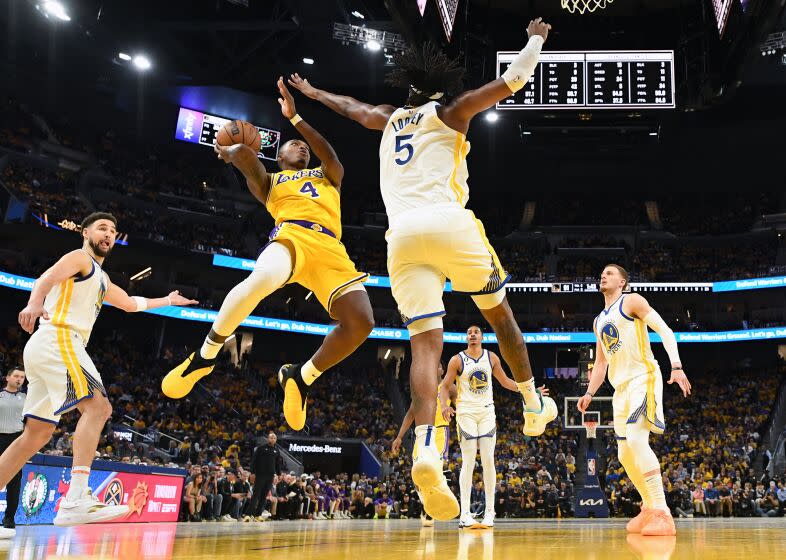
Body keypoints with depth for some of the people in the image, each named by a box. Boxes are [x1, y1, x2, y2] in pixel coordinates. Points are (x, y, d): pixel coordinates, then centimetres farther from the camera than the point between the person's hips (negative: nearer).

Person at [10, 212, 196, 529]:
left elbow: (130, 303, 44)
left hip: (44, 349, 10)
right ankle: (76, 501, -33)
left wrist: (168, 301, 53)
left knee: (37, 434, 9)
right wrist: (35, 303, -40)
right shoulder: (80, 258, 3)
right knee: (97, 407, -22)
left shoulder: (101, 277, 31)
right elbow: (47, 278, -18)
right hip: (57, 339, -10)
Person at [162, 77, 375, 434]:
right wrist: (228, 152, 27)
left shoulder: (328, 176, 35)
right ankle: (205, 356, -19)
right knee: (260, 280, -39)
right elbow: (244, 154, 6)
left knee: (361, 323, -19)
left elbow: (331, 156, 10)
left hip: (330, 249, 3)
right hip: (292, 235, -3)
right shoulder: (269, 182, 28)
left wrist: (294, 117, 9)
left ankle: (301, 377, 3)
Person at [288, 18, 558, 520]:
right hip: (448, 222, -3)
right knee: (500, 313, 19)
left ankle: (426, 449, -27)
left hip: (401, 236, 3)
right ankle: (534, 406, 30)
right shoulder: (449, 112, 14)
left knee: (426, 343, -6)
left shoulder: (389, 119, 27)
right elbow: (514, 79, 14)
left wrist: (312, 92, 64)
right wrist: (537, 39, 32)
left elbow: (349, 106, 45)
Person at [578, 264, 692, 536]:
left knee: (636, 439, -25)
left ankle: (662, 513, -26)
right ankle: (649, 507, 24)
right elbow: (601, 363, 26)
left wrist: (677, 366, -22)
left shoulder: (632, 301, 0)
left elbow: (664, 331, -9)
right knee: (625, 454, 9)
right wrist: (589, 394, 16)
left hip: (643, 378, -9)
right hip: (621, 387, 9)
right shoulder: (598, 321, 22)